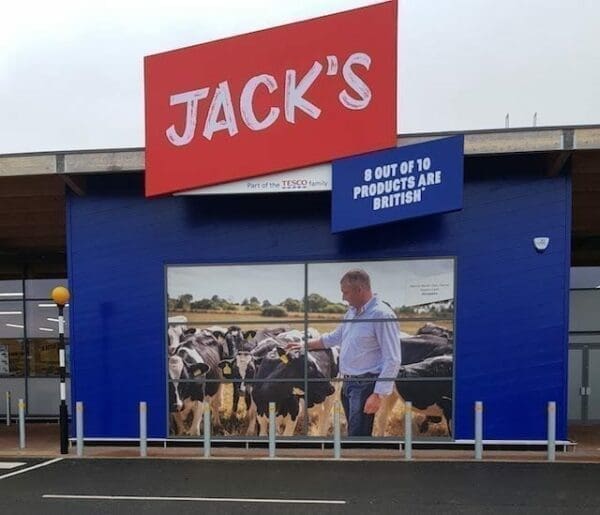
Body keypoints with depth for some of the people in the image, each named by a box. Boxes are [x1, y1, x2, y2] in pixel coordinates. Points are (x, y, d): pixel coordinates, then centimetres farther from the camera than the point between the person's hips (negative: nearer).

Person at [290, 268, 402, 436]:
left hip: (365, 385, -9)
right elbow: (335, 337, 29)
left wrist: (378, 395, -22)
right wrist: (306, 345, 31)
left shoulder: (382, 315, -17)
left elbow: (392, 360, -19)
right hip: (348, 384, 9)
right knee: (354, 433, 16)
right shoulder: (352, 313, 11)